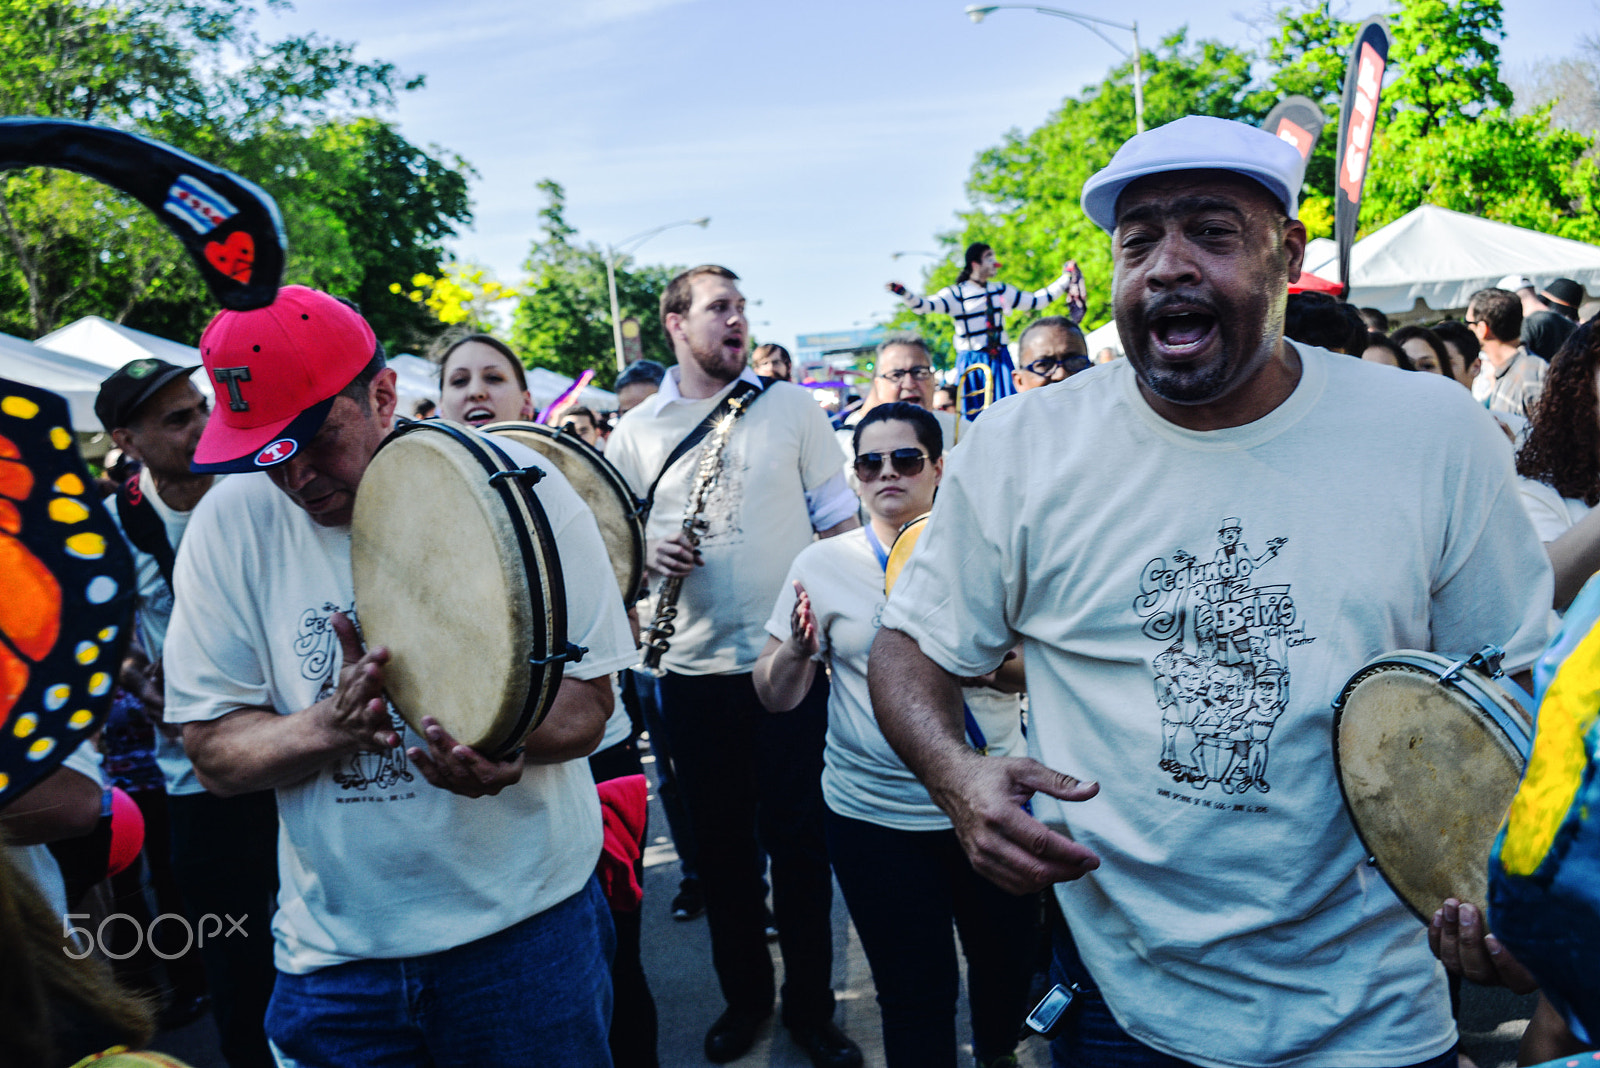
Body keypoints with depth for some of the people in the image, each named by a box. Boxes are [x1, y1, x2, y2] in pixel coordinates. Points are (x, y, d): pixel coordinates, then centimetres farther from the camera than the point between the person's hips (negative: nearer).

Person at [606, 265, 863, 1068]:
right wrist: (647, 556, -9)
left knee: (799, 838, 5)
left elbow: (839, 520, 5)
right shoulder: (634, 432, 6)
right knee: (720, 842, 12)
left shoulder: (790, 406, 4)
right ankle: (744, 996, 32)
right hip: (694, 669, 2)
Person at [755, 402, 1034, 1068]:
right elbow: (775, 697, 0)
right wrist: (797, 650, -21)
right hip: (874, 812, -1)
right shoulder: (823, 563, -1)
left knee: (1008, 962, 18)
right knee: (915, 994, 6)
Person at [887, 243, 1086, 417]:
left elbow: (1036, 301, 21)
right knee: (974, 416, -5)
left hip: (1000, 360, 5)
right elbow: (923, 306, -18)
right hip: (971, 362, -5)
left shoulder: (1001, 291, 12)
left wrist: (1064, 281, 20)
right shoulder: (956, 294, -5)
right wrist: (904, 294, -37)